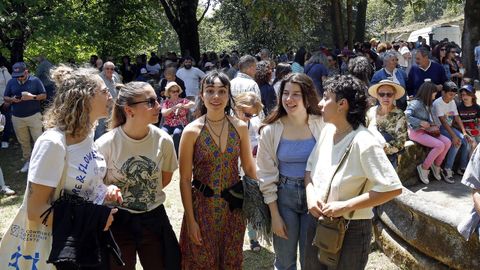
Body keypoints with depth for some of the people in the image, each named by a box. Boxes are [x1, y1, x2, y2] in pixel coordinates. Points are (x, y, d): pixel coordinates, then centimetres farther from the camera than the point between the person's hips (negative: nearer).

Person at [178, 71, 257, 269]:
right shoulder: (192, 131, -11)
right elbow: (185, 180, -8)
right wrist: (190, 220, -10)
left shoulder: (240, 127, -2)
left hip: (233, 207, 3)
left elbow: (249, 167, 8)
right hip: (202, 207, -2)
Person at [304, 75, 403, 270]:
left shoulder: (363, 142, -22)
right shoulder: (327, 131, 0)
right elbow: (310, 167, 12)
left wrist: (345, 206, -24)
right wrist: (310, 194, -8)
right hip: (317, 222, 7)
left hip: (351, 230, -6)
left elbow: (393, 188, -26)